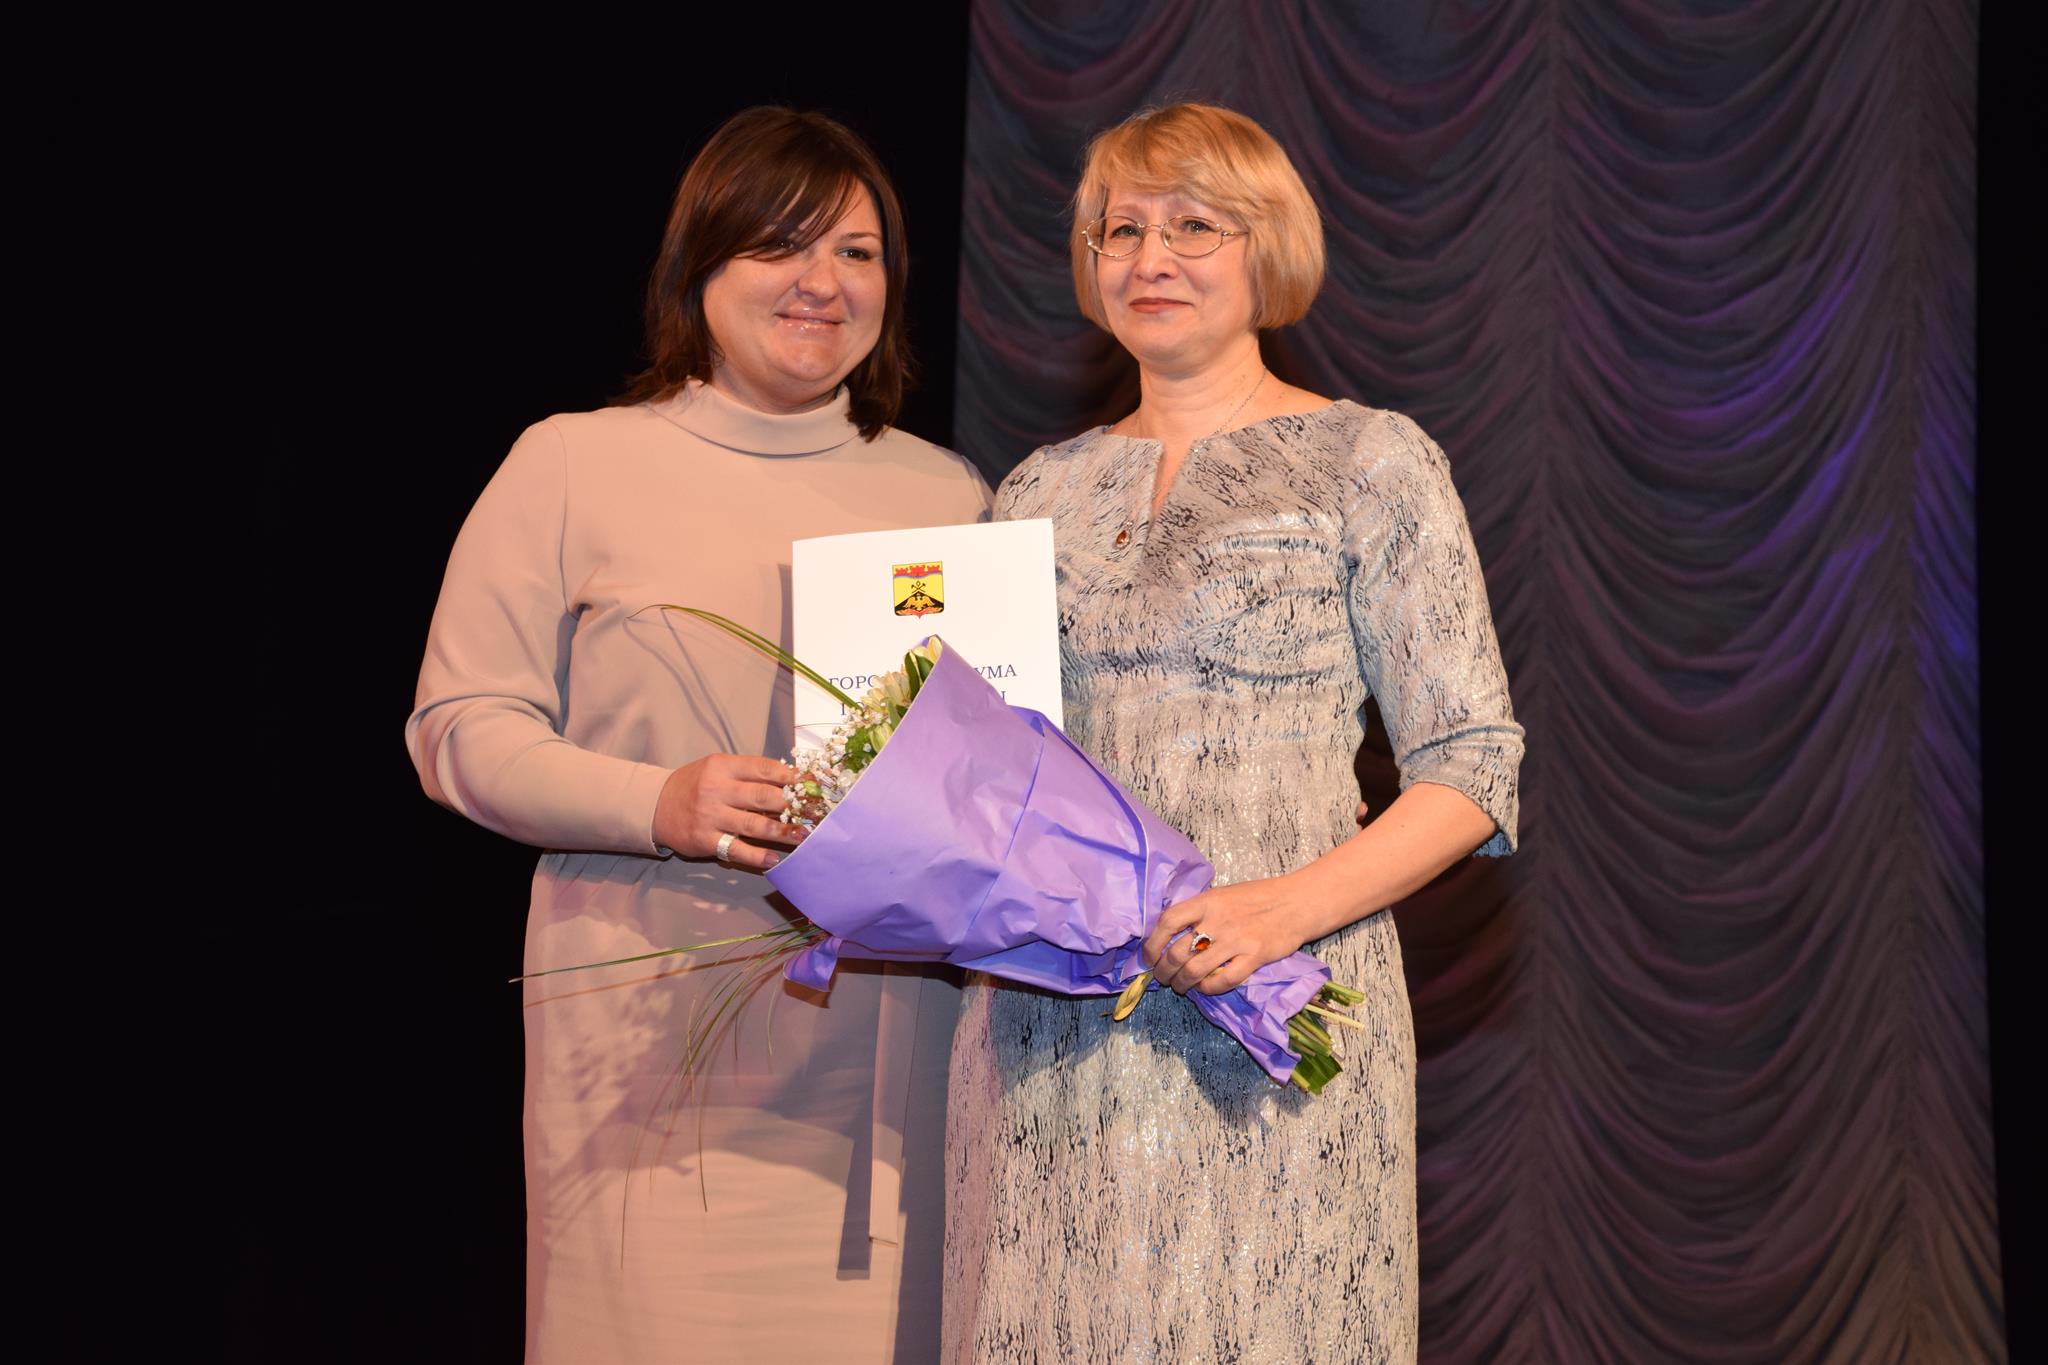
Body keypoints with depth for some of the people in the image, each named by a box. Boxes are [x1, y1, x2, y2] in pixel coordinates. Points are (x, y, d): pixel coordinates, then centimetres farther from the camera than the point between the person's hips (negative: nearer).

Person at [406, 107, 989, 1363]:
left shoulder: (947, 494, 13)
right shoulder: (575, 467, 3)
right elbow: (462, 728, 1)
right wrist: (658, 806, -15)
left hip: (891, 1036, 3)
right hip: (658, 1033, -3)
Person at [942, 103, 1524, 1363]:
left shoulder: (1369, 464, 1)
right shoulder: (1043, 489, 14)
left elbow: (1473, 772, -4)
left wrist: (1290, 905, -18)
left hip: (1268, 1025, -4)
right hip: (1047, 1029, 4)